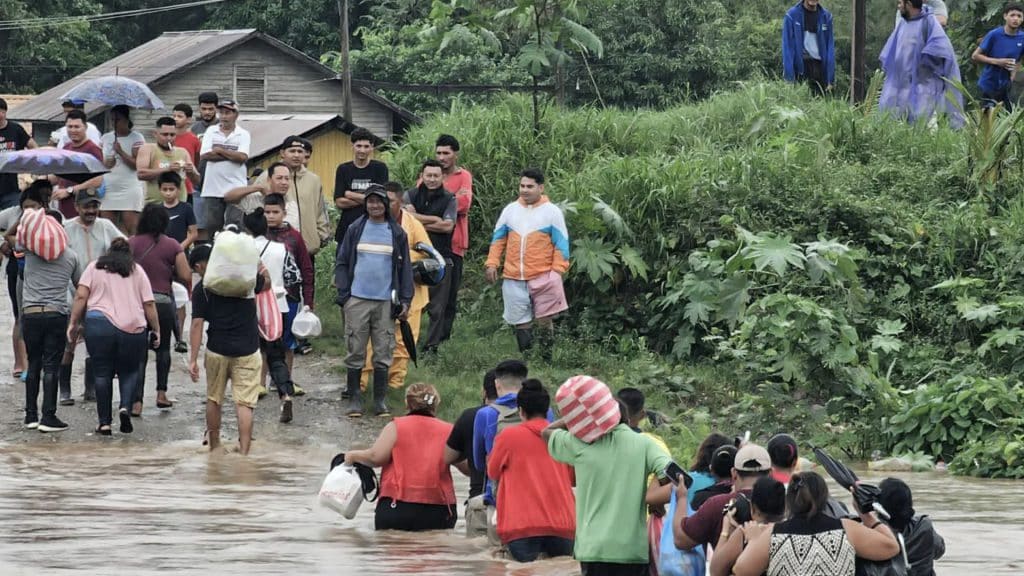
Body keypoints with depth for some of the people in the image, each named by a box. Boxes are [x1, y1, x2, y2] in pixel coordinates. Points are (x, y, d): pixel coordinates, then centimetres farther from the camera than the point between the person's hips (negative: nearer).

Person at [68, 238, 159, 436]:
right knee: (129, 371, 16)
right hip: (133, 328, 1)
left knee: (102, 373, 6)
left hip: (98, 325, -1)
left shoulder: (94, 268, 13)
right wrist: (156, 329, 14)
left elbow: (81, 297, 1)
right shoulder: (137, 271, 15)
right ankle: (125, 406, -9)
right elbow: (149, 304, 7)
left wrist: (74, 323, 6)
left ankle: (104, 422, 4)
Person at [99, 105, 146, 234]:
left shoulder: (136, 138, 0)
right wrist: (105, 164, -2)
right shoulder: (106, 138, 14)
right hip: (108, 189, 5)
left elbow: (137, 165, -9)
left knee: (131, 228, -11)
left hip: (129, 189, -5)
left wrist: (121, 152, -16)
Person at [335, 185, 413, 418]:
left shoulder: (397, 233, 7)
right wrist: (343, 294, -2)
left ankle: (380, 400, 9)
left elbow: (405, 268, 9)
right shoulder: (355, 230, 5)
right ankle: (354, 400, 8)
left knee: (383, 353, 2)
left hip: (386, 301, 1)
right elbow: (342, 263, 7)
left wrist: (405, 300, 3)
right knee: (355, 352, 2)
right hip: (358, 300, -1)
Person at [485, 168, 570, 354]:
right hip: (514, 278, 4)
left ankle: (547, 357, 1)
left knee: (545, 320, -4)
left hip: (543, 277, -4)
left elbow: (561, 244, 0)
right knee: (521, 323, 6)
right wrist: (492, 263, 5)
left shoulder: (552, 212, 0)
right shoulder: (510, 210, 10)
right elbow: (498, 239, 15)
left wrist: (557, 271, -9)